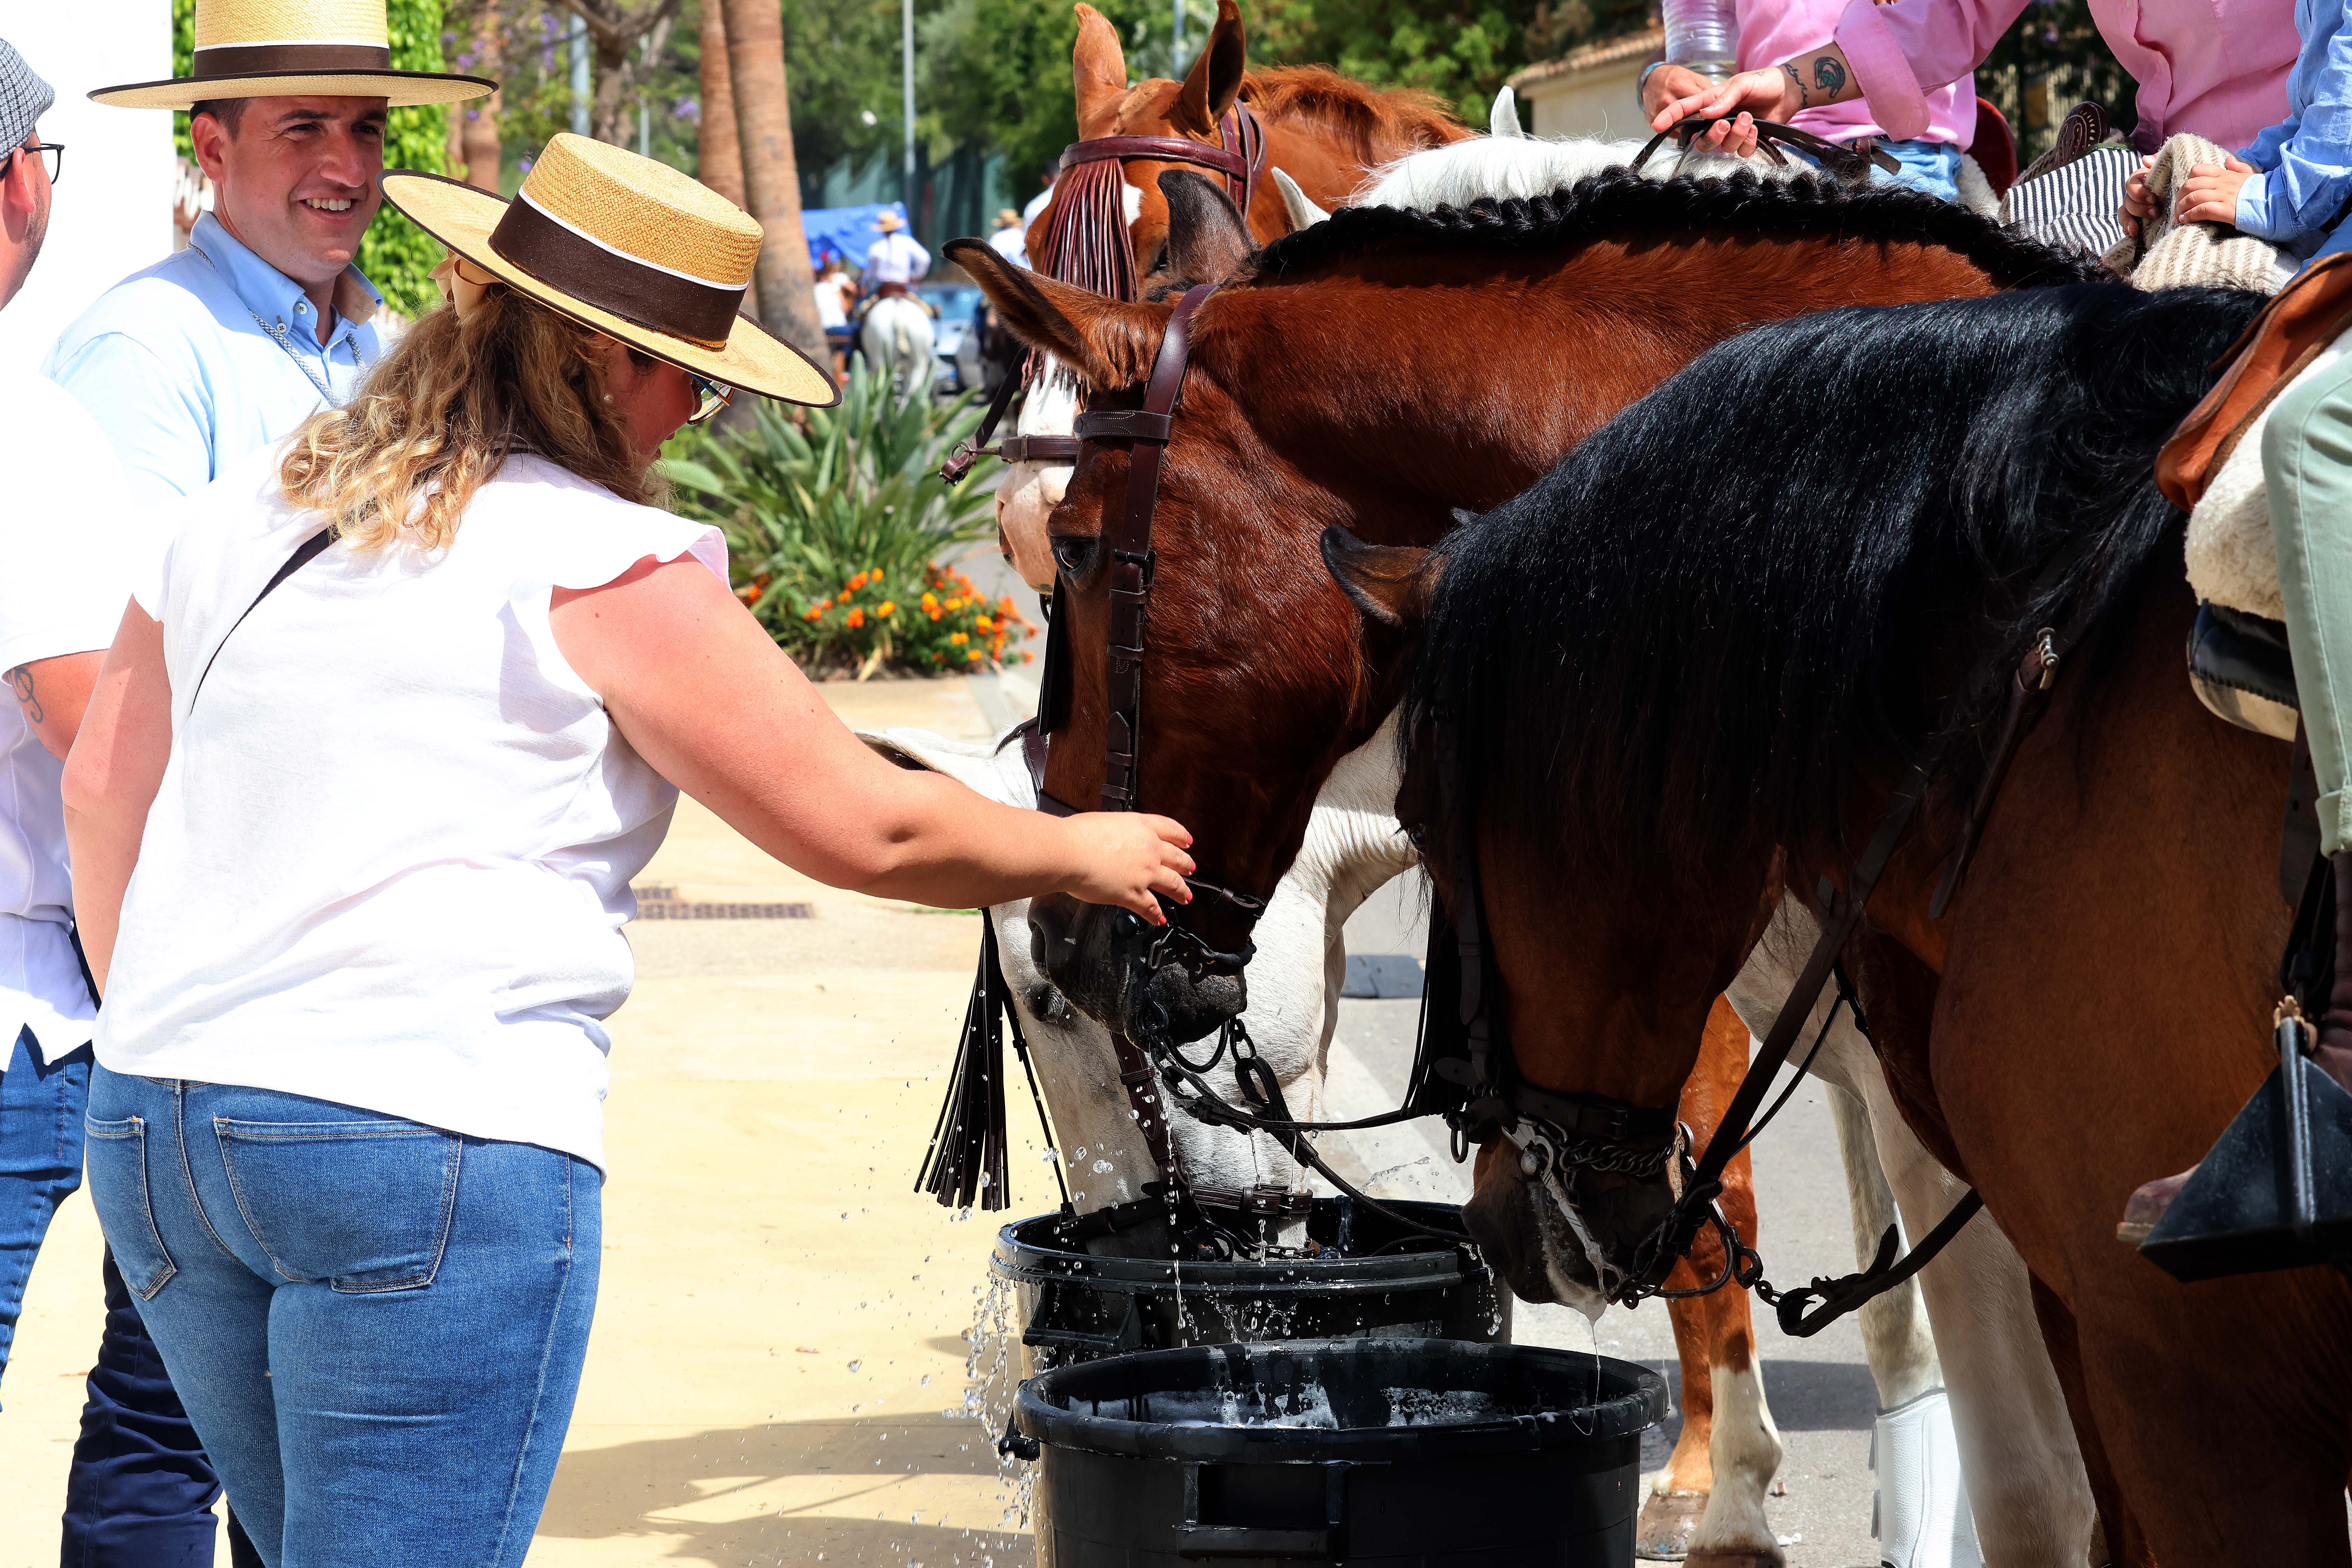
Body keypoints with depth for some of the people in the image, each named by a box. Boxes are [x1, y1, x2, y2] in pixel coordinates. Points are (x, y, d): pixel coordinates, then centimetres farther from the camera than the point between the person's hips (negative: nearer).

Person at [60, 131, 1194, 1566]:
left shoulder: (241, 516, 14)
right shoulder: (606, 571, -6)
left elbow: (104, 789, 21)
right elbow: (865, 831, -2)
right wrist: (1082, 853, 15)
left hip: (155, 1124, 7)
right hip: (434, 1139, -7)